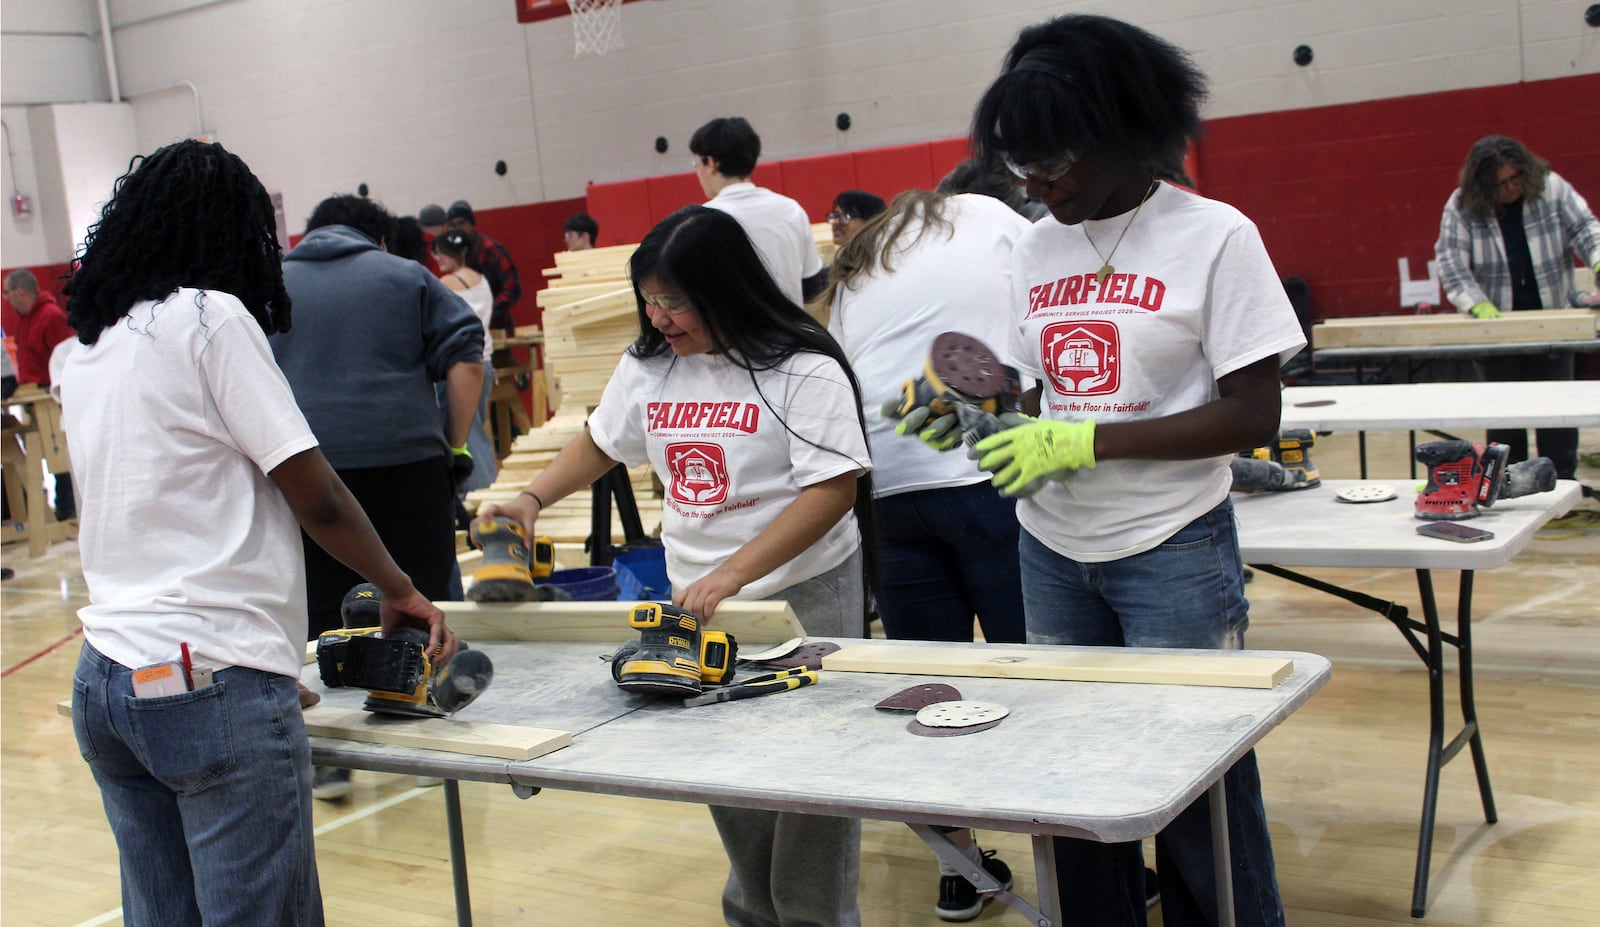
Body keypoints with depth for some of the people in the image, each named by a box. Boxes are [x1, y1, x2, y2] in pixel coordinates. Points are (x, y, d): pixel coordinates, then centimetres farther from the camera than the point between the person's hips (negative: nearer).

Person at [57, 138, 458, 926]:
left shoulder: (86, 348, 16)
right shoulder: (208, 315, -6)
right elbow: (315, 497, -7)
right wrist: (401, 590, 8)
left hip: (102, 682, 8)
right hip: (210, 679, -8)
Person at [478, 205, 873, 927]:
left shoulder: (802, 369, -13)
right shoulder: (648, 365, 6)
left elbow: (833, 488, -19)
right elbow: (600, 442, 22)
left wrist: (731, 574, -26)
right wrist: (531, 500, 5)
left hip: (806, 594, -5)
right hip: (698, 597, 5)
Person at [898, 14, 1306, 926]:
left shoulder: (1213, 236, -9)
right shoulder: (1037, 247, 8)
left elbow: (1253, 415, -13)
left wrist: (1087, 442, -18)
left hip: (1172, 552, -5)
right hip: (1052, 552, 5)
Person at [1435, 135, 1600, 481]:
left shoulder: (1552, 188, -2)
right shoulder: (1461, 206, -6)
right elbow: (1451, 261, -9)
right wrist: (1479, 305, -20)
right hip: (1497, 324, -1)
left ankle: (1562, 482, 10)